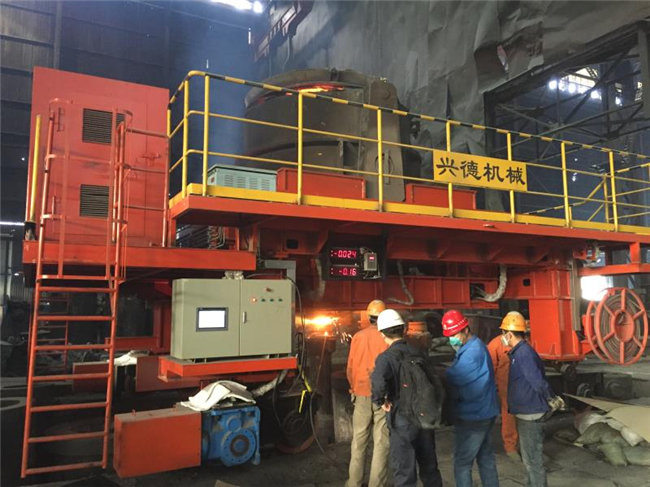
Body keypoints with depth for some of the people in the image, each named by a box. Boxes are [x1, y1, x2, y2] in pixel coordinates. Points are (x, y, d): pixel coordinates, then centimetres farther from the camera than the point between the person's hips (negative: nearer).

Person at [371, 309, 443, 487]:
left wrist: (381, 401, -18)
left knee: (404, 472, 9)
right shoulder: (419, 353, 1)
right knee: (429, 467, 23)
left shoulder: (386, 357, -17)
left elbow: (378, 383, -35)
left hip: (402, 420, -5)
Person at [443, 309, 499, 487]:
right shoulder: (473, 347, 10)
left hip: (473, 417, -10)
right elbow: (458, 377, 8)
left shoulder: (473, 352, -23)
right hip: (482, 413, 10)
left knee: (462, 463, -1)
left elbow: (451, 379, -21)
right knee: (485, 457, 18)